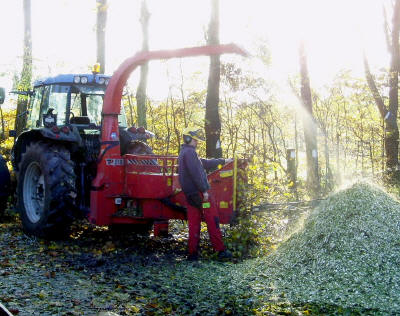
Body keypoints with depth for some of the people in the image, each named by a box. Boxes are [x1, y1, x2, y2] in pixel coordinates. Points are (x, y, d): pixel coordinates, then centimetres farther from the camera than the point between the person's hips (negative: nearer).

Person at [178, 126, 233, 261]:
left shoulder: (183, 153, 20)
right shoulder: (189, 152, -12)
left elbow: (205, 163, 27)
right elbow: (195, 173, -21)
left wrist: (223, 161, 31)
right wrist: (204, 190, -19)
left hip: (190, 194, 10)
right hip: (198, 193, -10)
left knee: (194, 223, 9)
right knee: (212, 221, -3)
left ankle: (193, 253, 9)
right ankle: (221, 250, -1)